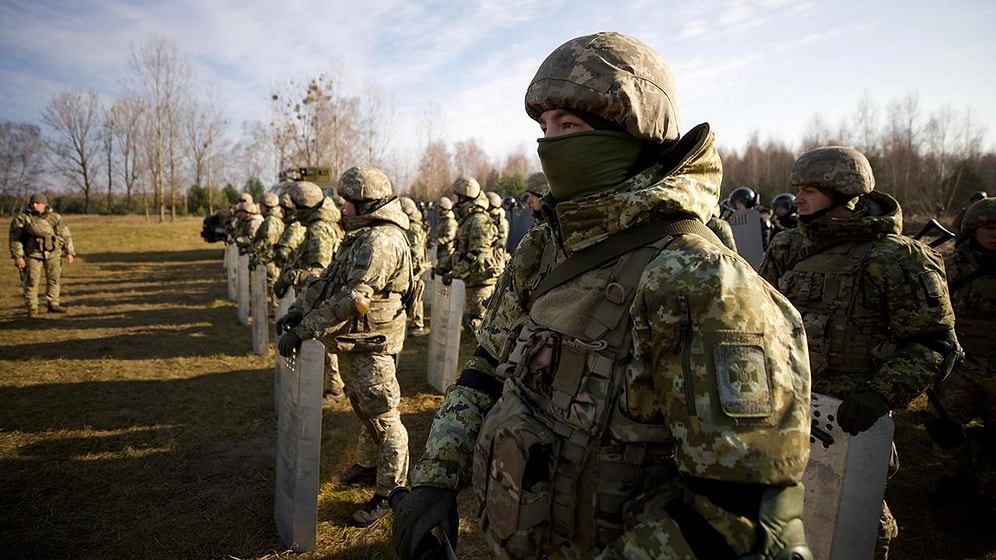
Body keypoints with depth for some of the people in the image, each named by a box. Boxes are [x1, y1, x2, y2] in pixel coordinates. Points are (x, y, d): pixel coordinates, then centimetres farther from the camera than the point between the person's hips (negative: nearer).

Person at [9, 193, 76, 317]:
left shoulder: (55, 218, 5)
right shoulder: (22, 218, -3)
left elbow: (66, 236, 11)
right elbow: (15, 238, -6)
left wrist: (69, 252, 5)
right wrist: (17, 256, -13)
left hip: (53, 253, 3)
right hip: (33, 254, -3)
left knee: (54, 279, 6)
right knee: (32, 281, -2)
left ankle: (53, 304, 17)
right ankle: (32, 308, 7)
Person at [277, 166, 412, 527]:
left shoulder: (381, 241, -22)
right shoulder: (360, 236, 12)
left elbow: (353, 299, -29)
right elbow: (328, 280, 14)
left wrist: (303, 330, -27)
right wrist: (298, 310, 2)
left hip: (370, 345, -10)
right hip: (352, 343, 10)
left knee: (383, 418, 1)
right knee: (363, 409, 23)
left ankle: (390, 492, 14)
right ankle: (368, 465, 42)